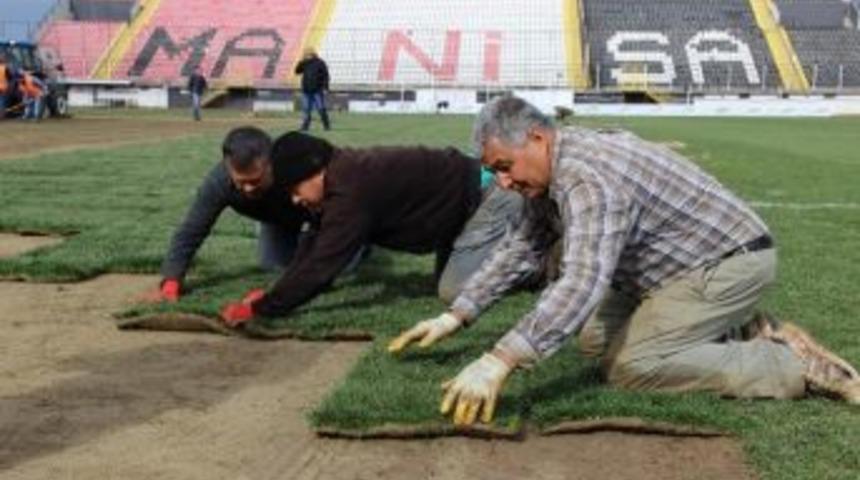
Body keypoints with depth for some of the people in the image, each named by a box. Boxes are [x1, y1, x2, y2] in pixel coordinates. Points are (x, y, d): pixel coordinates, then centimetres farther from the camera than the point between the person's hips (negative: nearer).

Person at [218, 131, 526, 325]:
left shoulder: (351, 192, -30)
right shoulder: (344, 174, 0)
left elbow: (321, 264, -31)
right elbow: (316, 246, 7)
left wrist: (259, 309, -25)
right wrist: (273, 294, -1)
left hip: (484, 197, -10)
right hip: (464, 197, 10)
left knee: (453, 290, -16)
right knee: (448, 281, 18)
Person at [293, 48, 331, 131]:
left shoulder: (320, 63, -3)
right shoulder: (304, 63, 11)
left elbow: (325, 76, -5)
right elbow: (297, 71, 8)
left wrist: (325, 88, -12)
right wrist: (301, 62, -5)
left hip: (317, 90, -4)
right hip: (306, 90, 4)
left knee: (321, 109, -6)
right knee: (306, 109, 4)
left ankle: (327, 126, 2)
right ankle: (305, 126, 7)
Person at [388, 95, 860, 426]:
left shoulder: (589, 177, -31)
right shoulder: (550, 174, 1)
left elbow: (583, 283, -43)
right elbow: (518, 249, 10)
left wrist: (499, 362, -50)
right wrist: (455, 316, 2)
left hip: (729, 260, -10)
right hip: (683, 262, 10)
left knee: (631, 366, -18)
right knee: (596, 342, 11)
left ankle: (793, 362, -10)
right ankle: (730, 333, 16)